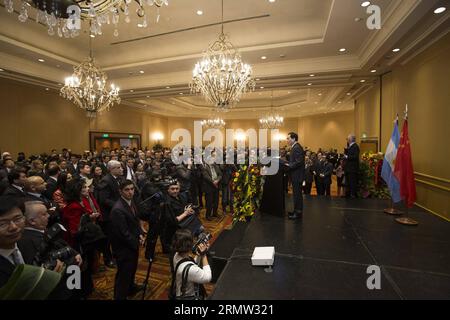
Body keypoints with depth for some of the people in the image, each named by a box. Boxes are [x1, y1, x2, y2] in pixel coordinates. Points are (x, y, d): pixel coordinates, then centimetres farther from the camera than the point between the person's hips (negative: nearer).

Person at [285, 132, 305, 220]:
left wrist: (288, 165, -17)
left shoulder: (297, 148, -18)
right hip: (296, 175, 10)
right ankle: (297, 210, 27)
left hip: (297, 175, -10)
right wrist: (288, 164, 6)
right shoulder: (295, 147, 14)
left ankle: (298, 212, 9)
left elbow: (298, 162, -25)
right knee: (297, 193, 17)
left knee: (297, 194, -1)